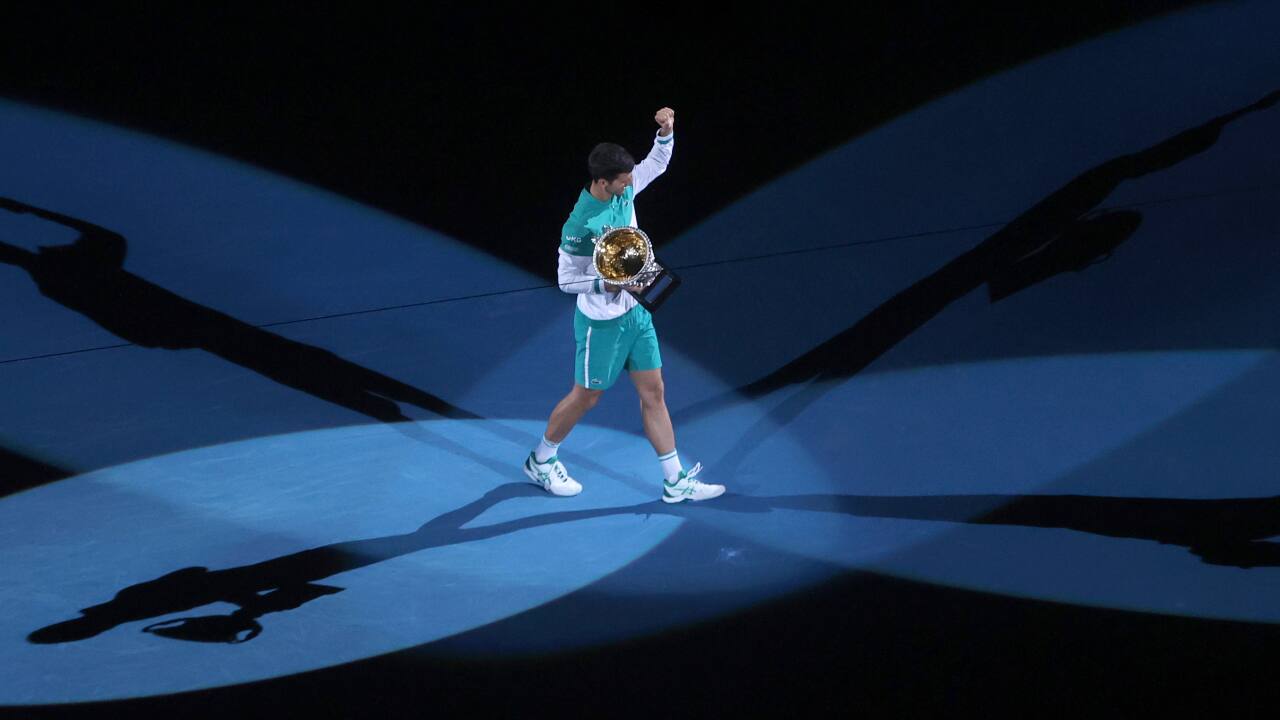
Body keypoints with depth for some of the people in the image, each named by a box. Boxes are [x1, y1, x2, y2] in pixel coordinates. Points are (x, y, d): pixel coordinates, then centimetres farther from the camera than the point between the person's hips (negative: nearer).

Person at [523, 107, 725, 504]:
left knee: (653, 392, 9)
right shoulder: (579, 226, -27)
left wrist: (666, 132, -11)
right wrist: (606, 284, -28)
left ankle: (676, 481, 15)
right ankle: (540, 460, 33)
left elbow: (657, 163, 7)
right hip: (602, 321, -7)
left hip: (636, 311, 7)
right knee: (586, 396, 10)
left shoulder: (624, 189, -7)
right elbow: (566, 281, -18)